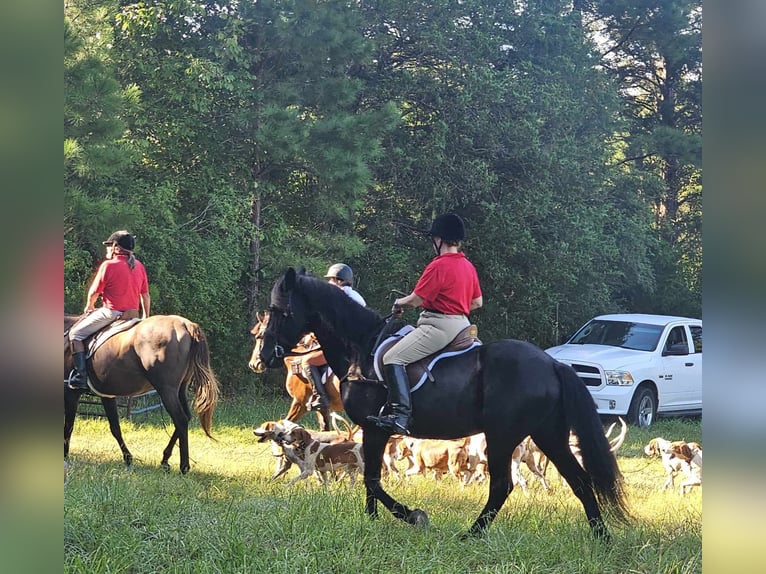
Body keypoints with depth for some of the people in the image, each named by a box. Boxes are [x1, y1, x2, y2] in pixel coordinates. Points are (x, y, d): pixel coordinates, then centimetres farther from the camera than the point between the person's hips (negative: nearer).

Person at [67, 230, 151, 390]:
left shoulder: (108, 265, -10)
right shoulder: (139, 266, 9)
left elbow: (93, 293, -3)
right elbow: (146, 296, 14)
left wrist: (89, 307, 18)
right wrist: (146, 317, 26)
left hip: (111, 312, -7)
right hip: (132, 314, 7)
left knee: (75, 334, 0)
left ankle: (81, 376, -9)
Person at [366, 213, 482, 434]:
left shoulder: (438, 265, -16)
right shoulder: (469, 266, 11)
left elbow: (416, 299, -14)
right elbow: (477, 302, 17)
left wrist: (399, 303, 6)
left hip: (440, 325, -10)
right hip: (462, 324, 10)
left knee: (393, 358, -17)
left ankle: (401, 416, -32)